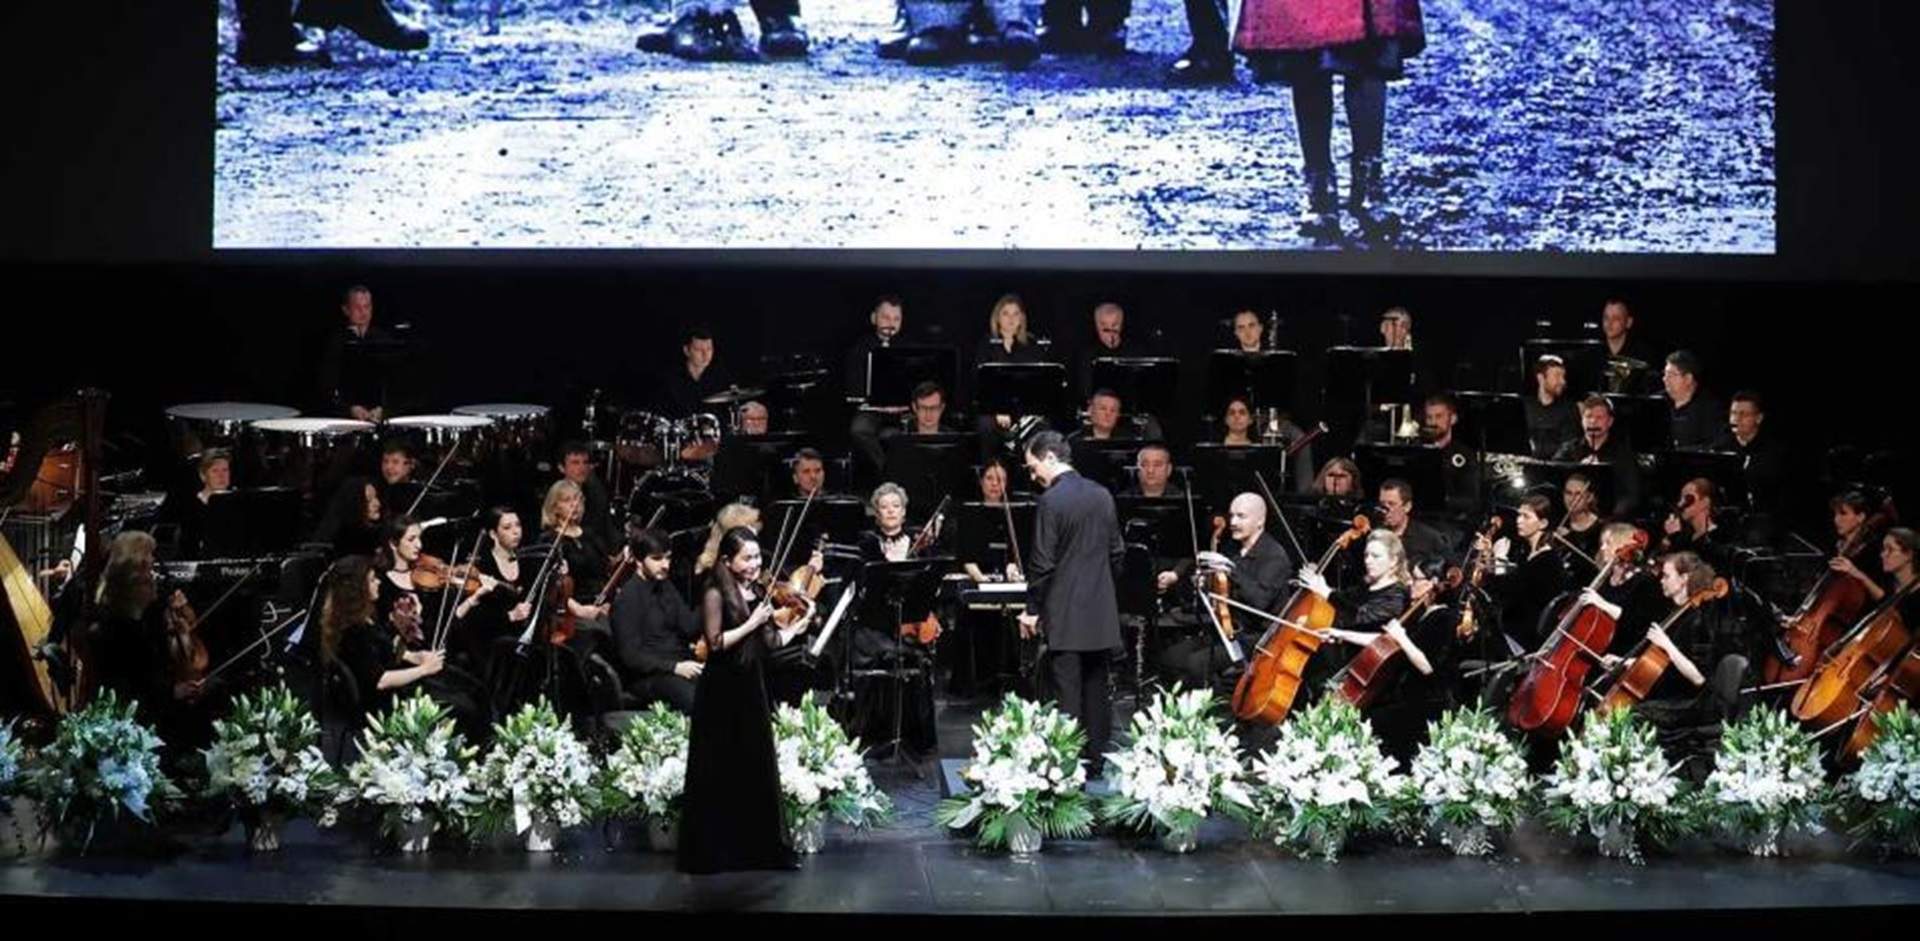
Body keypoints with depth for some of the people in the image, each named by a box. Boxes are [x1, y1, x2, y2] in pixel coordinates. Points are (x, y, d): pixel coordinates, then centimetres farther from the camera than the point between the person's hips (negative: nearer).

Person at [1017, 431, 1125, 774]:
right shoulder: (1102, 495, 8)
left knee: (1067, 696, -3)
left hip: (1065, 616, -7)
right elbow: (1117, 552, 13)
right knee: (1096, 689, 13)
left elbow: (1042, 563, -14)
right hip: (1102, 614, 7)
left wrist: (1032, 610, -5)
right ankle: (1095, 761, 20)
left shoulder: (1051, 501, -14)